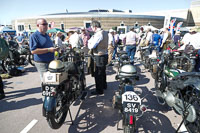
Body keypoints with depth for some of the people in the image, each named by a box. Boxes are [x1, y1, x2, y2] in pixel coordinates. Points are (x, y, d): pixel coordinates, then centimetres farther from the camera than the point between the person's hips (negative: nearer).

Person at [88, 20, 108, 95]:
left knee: (98, 74, 1)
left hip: (99, 56, -10)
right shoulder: (105, 32, 10)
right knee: (103, 72, 23)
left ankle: (99, 90, 12)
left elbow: (91, 46, -22)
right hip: (105, 55, 10)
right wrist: (91, 40, 7)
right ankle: (104, 85, 41)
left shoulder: (98, 34, -20)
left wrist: (88, 42, -2)